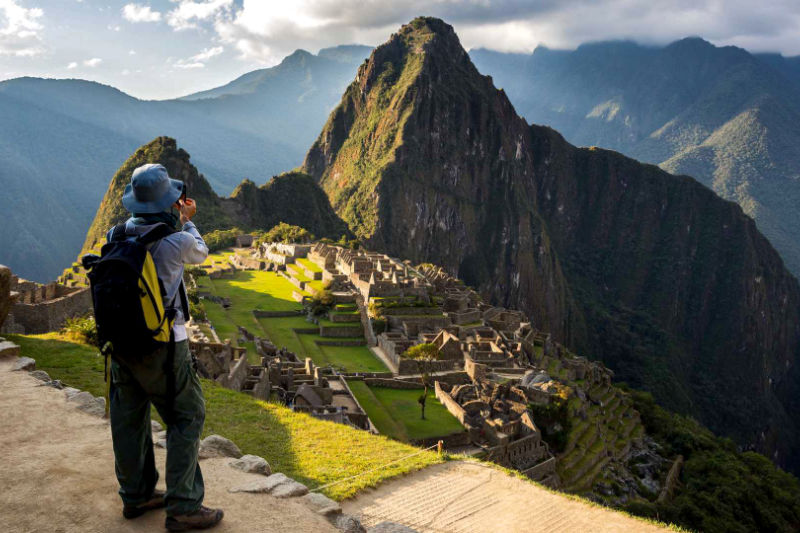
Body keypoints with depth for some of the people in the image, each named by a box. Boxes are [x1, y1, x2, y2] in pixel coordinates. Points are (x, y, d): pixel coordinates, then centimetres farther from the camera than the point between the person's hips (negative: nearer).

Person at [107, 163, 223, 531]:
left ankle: (136, 496, 33)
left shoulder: (117, 236, -3)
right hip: (161, 345, -6)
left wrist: (177, 220, 27)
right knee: (187, 418, 6)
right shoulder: (177, 242, -19)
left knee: (129, 419, 16)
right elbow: (200, 253, 5)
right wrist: (185, 222, 20)